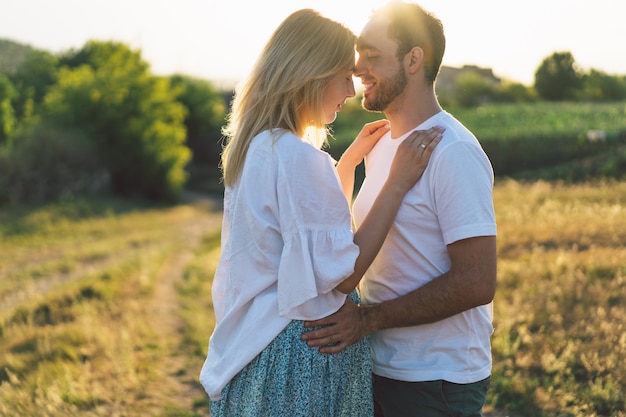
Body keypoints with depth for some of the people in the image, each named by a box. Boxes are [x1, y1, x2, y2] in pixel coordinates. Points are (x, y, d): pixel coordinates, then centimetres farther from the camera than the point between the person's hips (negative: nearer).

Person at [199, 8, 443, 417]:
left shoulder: (256, 146, 7)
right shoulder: (297, 157, -22)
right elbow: (342, 273, -21)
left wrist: (351, 157, 18)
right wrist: (397, 184, -19)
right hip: (302, 354, -10)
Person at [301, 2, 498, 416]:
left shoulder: (453, 153, -18)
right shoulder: (381, 146, 10)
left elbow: (477, 283, -23)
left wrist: (370, 318, -23)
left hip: (437, 384, -8)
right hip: (381, 368, 8)